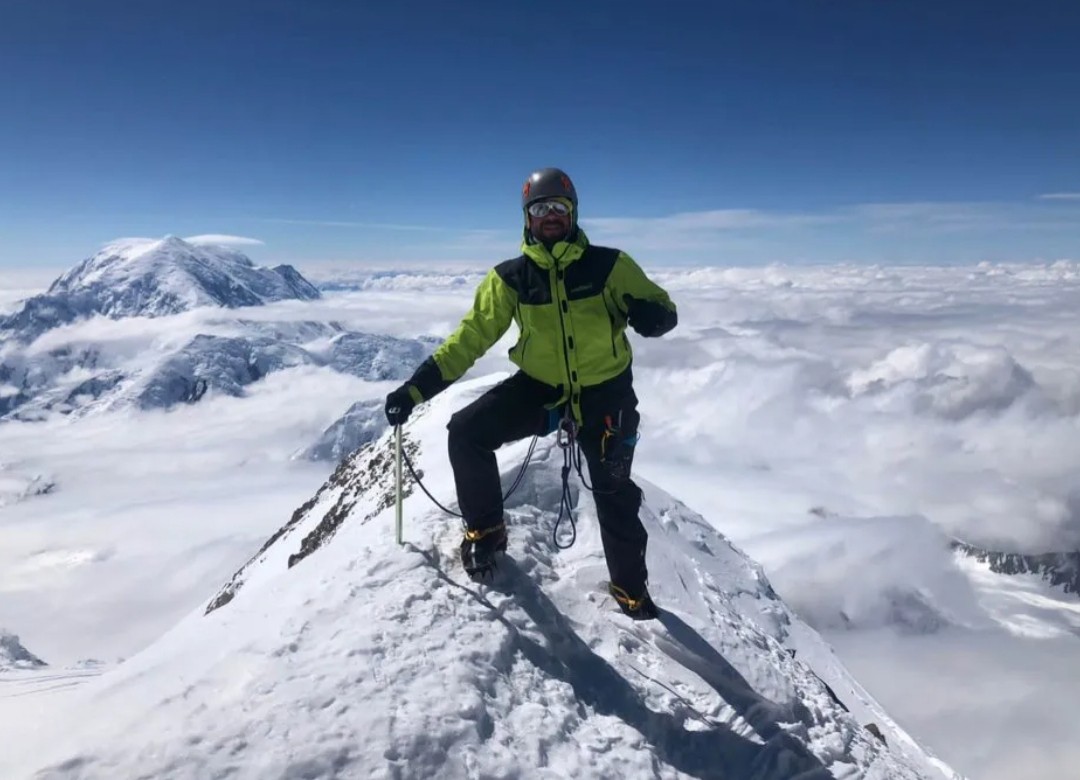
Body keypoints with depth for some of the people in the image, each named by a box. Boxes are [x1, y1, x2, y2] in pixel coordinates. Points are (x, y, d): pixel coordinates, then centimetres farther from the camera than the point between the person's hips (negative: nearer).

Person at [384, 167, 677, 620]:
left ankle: (631, 587, 34)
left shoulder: (609, 266, -10)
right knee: (466, 433, -18)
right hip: (540, 387, 1)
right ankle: (486, 530, 6)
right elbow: (470, 337, -6)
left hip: (604, 392, -1)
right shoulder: (510, 278, -6)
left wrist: (649, 315, -32)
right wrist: (416, 389, -15)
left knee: (614, 494, 7)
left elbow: (664, 312, -5)